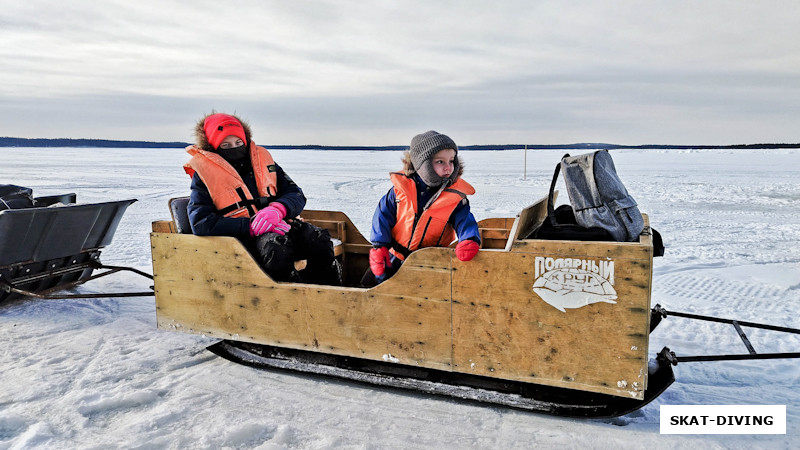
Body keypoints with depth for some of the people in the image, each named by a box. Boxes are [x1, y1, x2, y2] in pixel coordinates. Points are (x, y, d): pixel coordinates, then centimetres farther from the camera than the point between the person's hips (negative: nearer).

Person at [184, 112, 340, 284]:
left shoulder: (262, 159, 16)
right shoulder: (203, 172, 4)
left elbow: (296, 195, 12)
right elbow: (200, 224, -9)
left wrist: (278, 209, -14)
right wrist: (251, 226, -19)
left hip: (280, 227, 5)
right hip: (243, 238, -4)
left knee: (318, 238, -22)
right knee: (276, 244, -36)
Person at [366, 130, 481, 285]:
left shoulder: (456, 196, -9)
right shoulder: (402, 186, -8)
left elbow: (465, 221, -13)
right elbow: (383, 215, -2)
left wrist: (469, 240, -37)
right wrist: (379, 246, -12)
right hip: (393, 258, 2)